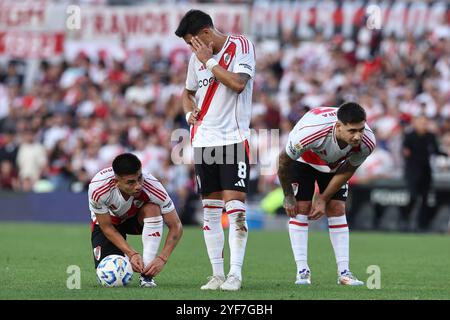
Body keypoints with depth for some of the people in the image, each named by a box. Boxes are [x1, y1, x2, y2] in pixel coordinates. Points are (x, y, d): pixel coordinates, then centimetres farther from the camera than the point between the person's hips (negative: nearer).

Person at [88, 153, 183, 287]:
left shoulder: (152, 186, -35)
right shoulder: (98, 188, -37)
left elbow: (176, 227, -27)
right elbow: (106, 227, -23)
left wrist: (162, 258, -39)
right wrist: (132, 254, -33)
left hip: (137, 218, 1)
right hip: (108, 220, -1)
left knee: (152, 208, -35)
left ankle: (146, 273, -25)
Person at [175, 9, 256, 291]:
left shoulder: (241, 46, -5)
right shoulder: (198, 57, 12)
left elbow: (238, 83, -20)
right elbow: (188, 92, 27)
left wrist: (209, 61, -13)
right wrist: (190, 112, 7)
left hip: (234, 138, -6)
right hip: (204, 139, 6)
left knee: (235, 207, -12)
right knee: (211, 210, 5)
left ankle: (235, 274, -12)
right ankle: (217, 275, 9)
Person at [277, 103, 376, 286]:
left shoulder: (367, 142, -34)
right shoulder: (310, 132, -45)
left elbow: (347, 171, -13)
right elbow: (284, 161, -26)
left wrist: (324, 199, -9)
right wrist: (288, 197, -14)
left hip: (336, 163, 3)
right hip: (303, 159, -3)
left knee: (337, 209, -6)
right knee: (300, 208, -12)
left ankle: (343, 272, -4)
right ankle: (302, 271, -6)